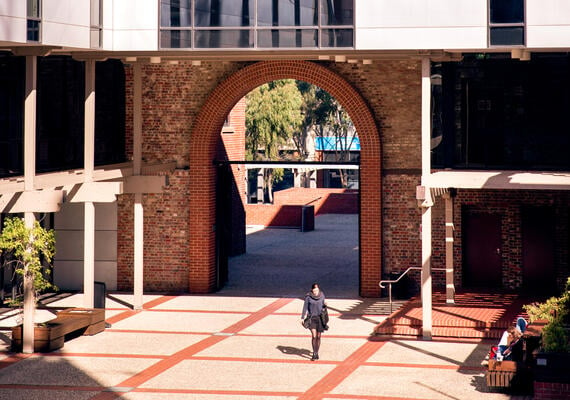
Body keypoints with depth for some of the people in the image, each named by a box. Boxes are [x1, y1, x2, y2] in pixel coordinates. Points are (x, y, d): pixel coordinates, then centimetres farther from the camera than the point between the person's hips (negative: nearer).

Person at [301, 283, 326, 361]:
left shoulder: (322, 295, -1)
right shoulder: (308, 297, -8)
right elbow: (305, 307, -2)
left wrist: (325, 305, -5)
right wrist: (302, 318, -3)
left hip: (320, 318, 2)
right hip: (312, 318, -2)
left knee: (318, 336, 6)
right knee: (314, 335, -14)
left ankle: (316, 353, 21)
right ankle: (314, 353, -2)